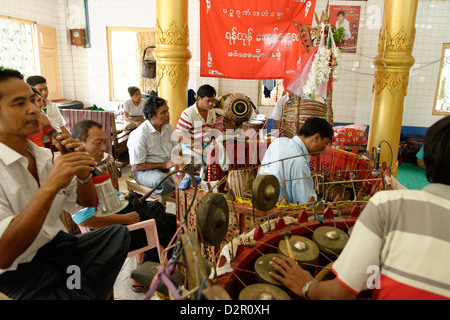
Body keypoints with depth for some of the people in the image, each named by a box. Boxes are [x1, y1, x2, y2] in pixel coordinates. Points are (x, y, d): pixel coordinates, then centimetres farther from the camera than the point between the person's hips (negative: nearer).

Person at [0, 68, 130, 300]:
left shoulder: (44, 156, 4)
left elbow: (87, 201, 11)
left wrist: (82, 171, -10)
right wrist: (51, 185, -31)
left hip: (57, 244, 7)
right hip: (19, 271, -6)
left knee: (118, 234, -10)